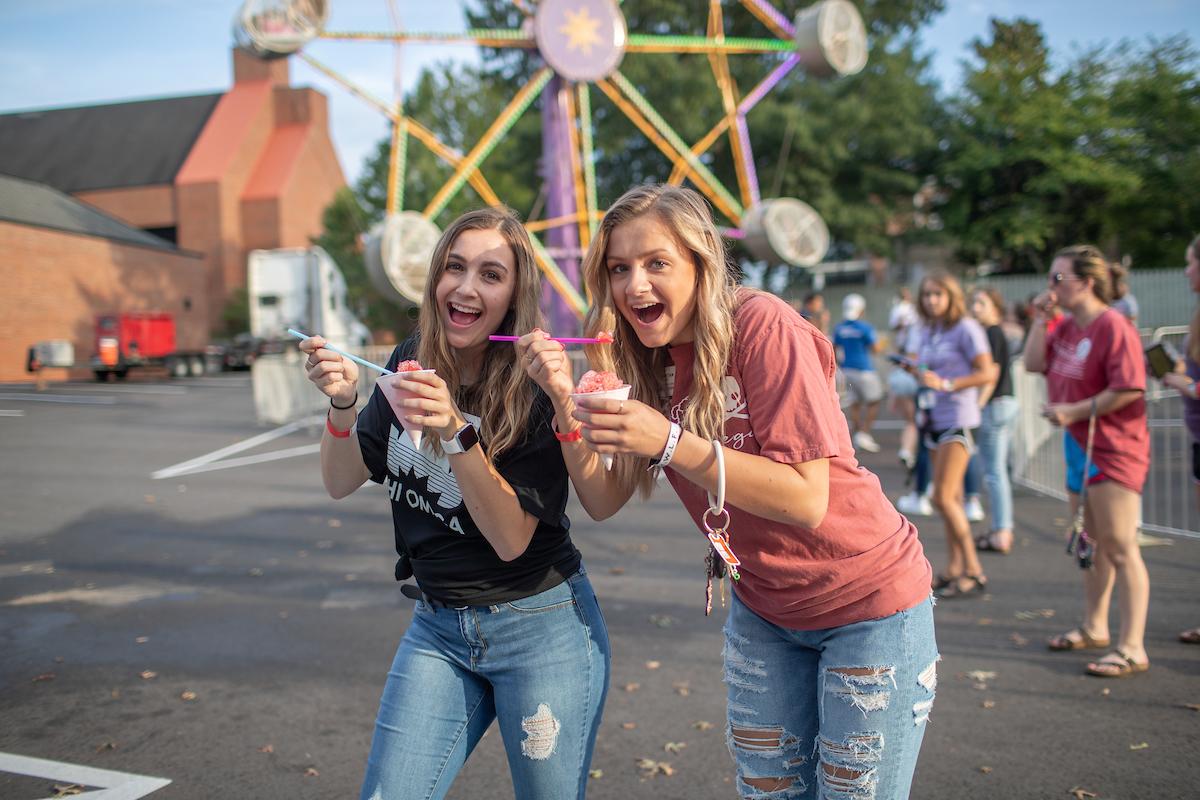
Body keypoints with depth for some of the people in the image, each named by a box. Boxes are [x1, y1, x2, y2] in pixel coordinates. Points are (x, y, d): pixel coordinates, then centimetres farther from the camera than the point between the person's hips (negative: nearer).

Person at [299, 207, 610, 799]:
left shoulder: (535, 390, -16)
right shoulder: (410, 365, -2)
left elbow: (512, 539, -20)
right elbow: (341, 482, 1)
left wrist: (456, 431, -32)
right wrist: (342, 403, -18)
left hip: (541, 627, -4)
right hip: (437, 625, 4)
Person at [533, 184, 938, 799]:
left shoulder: (761, 324, -22)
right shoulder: (644, 358, -3)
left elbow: (806, 499, -27)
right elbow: (606, 502, -7)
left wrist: (669, 441, -35)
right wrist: (567, 408, -22)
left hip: (867, 601, -5)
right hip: (762, 609, 6)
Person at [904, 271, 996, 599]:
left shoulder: (966, 329, -8)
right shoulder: (927, 332, 14)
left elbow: (988, 373, -13)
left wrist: (946, 384, -21)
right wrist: (914, 369, 1)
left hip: (959, 419, -7)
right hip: (934, 418, 7)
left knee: (943, 498, -12)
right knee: (952, 499, 10)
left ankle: (974, 571, -2)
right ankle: (955, 569, 15)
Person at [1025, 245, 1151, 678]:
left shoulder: (1113, 326, -17)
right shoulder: (1067, 327, 11)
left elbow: (1129, 389, -23)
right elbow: (1033, 363, 8)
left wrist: (1073, 411, -20)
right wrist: (1040, 317, 2)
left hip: (1114, 449, -9)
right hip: (1080, 446, 9)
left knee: (1119, 547, -8)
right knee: (1092, 543, 18)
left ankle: (1132, 648, -3)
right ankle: (1094, 627, 32)